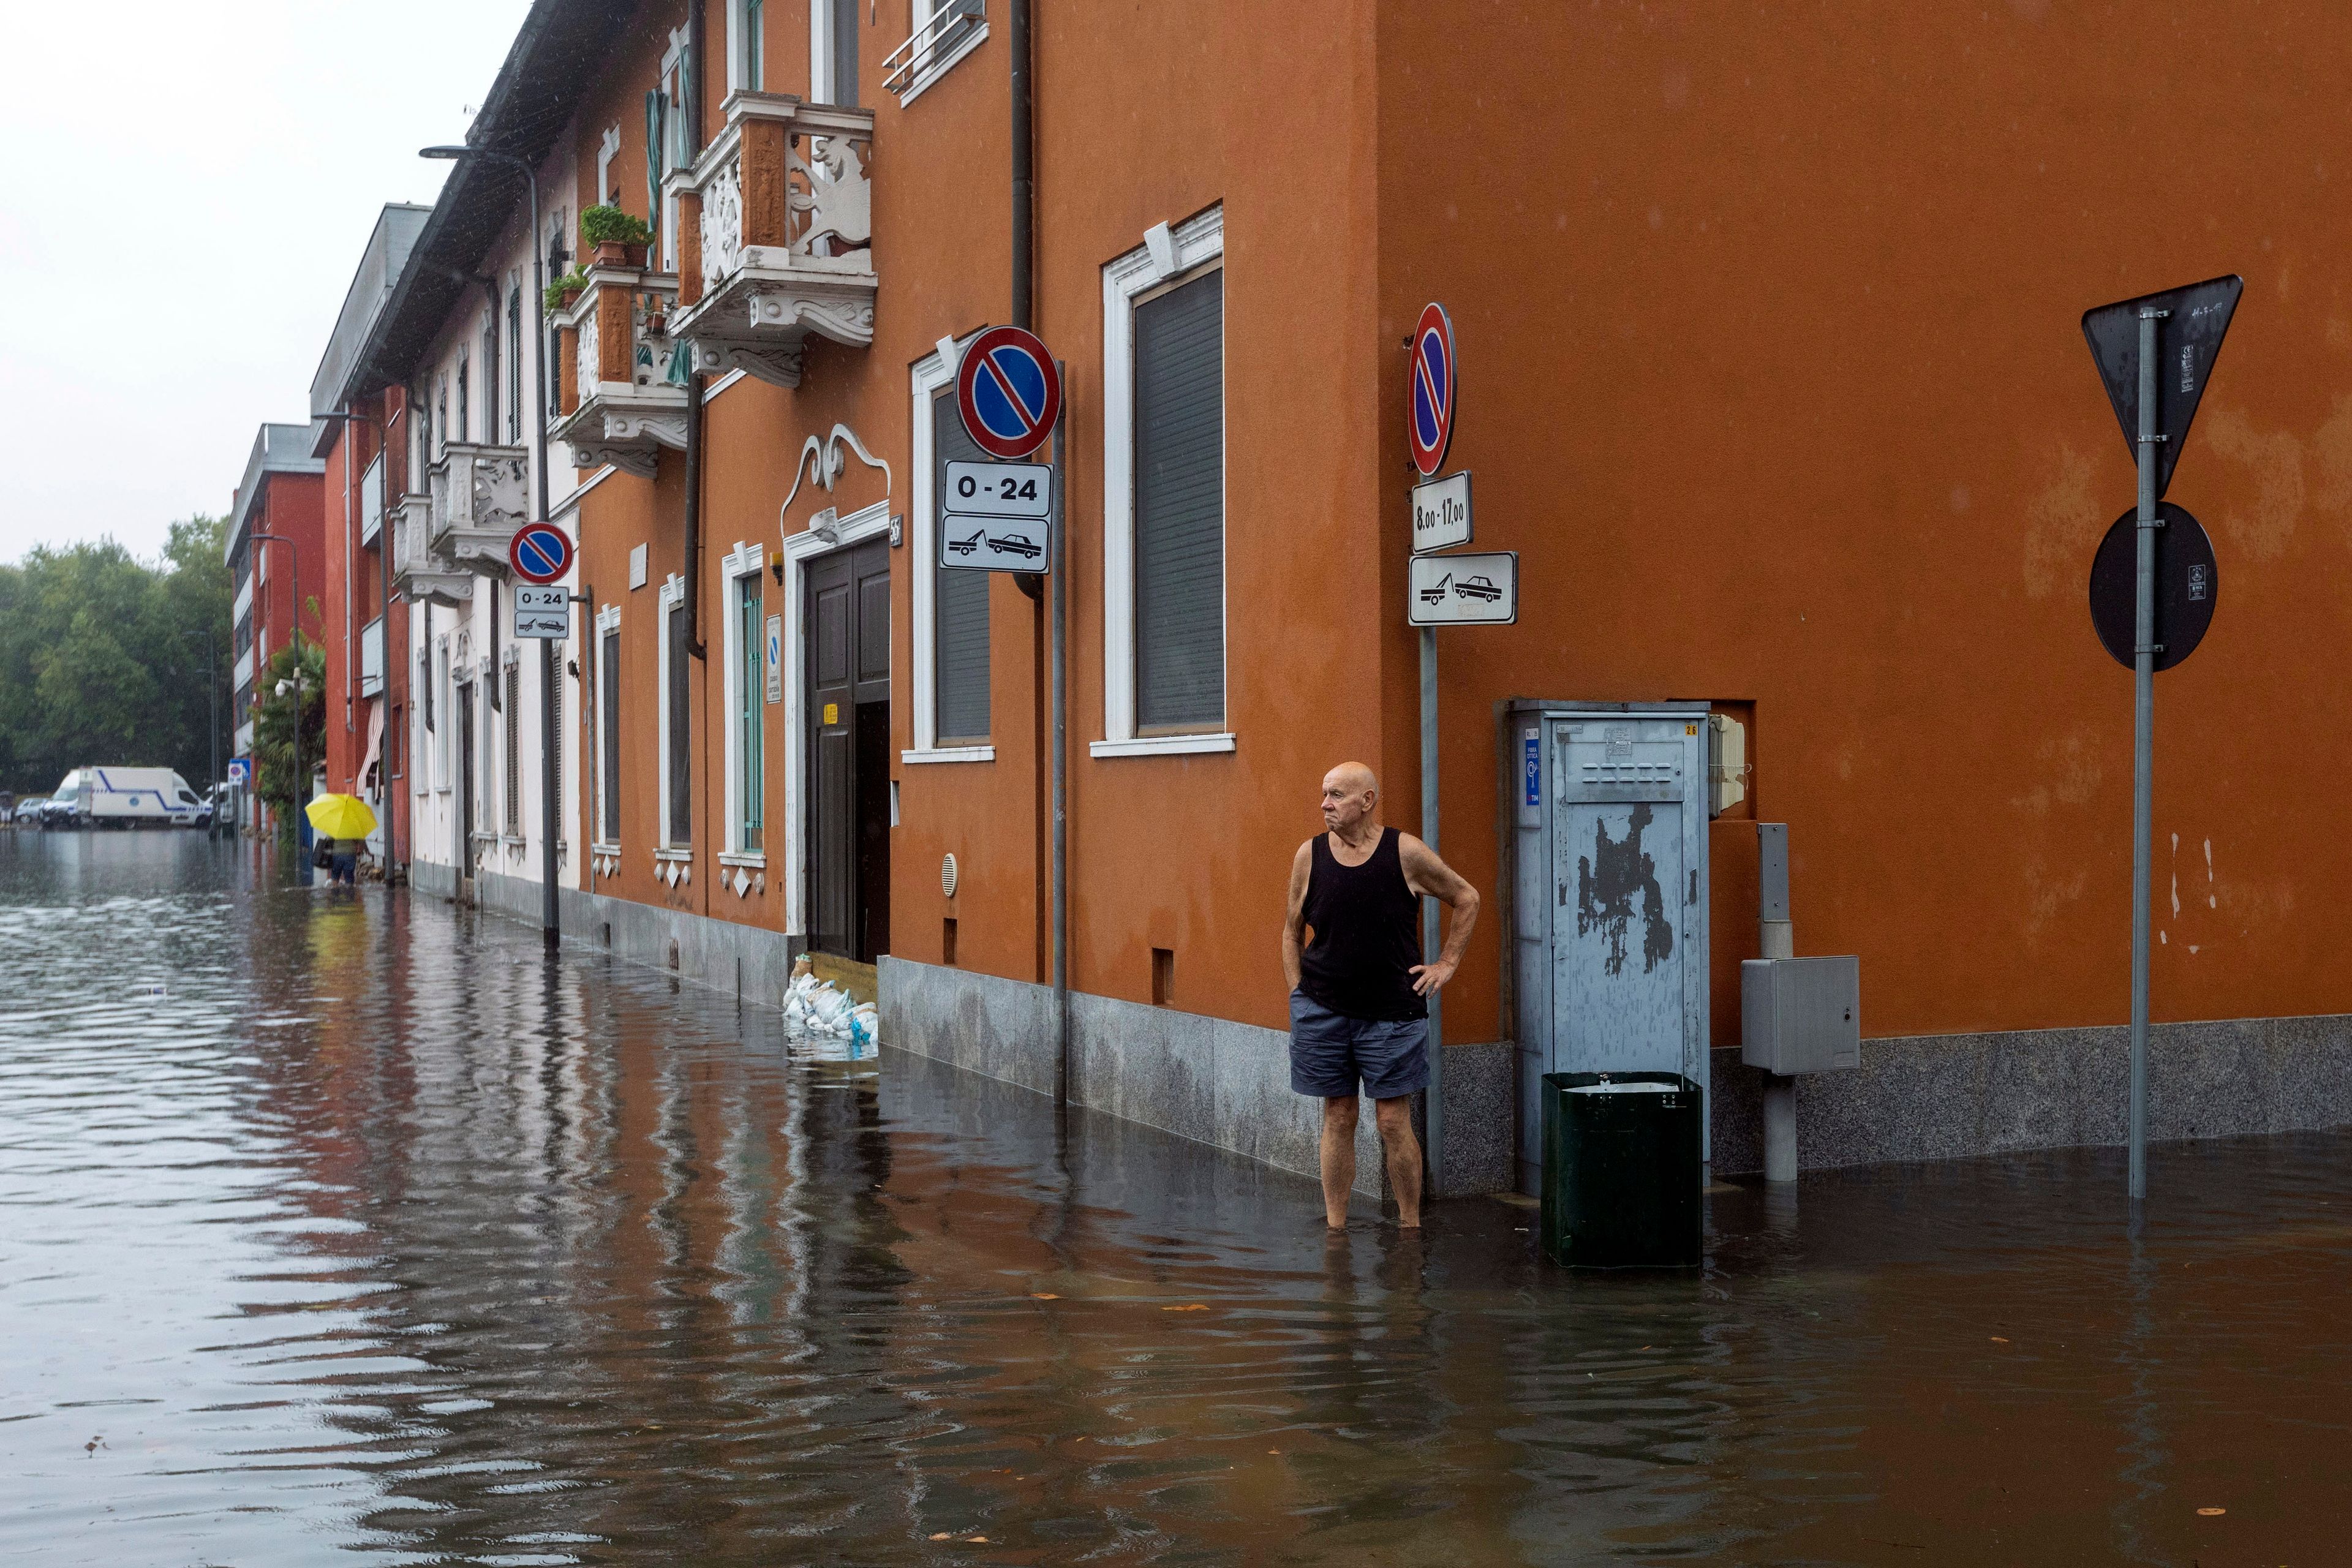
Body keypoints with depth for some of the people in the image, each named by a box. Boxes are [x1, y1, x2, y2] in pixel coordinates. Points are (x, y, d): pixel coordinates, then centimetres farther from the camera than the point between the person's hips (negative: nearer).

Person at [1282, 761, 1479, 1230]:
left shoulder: (1406, 853, -5)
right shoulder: (1309, 855, 1)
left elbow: (1466, 899, 9)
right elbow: (1293, 930, 11)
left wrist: (1447, 963, 6)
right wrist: (1298, 995, 5)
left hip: (1392, 1013, -2)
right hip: (1323, 1011, 2)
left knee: (1394, 1122, 0)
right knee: (1338, 1118, 6)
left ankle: (1410, 1227, 12)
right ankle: (1334, 1228, 13)